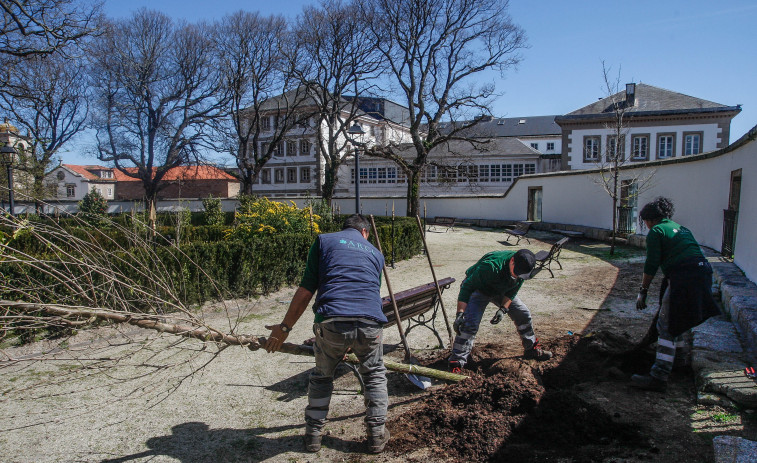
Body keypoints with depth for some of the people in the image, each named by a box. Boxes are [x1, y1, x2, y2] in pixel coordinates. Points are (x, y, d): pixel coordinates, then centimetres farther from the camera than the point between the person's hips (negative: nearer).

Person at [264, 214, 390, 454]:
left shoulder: (324, 240, 17)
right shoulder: (375, 252, 26)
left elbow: (306, 291, 8)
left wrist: (285, 327, 15)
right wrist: (352, 343, 38)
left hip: (331, 322, -1)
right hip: (370, 323, 1)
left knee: (321, 377, 25)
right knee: (374, 375, 27)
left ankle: (313, 434, 31)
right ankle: (377, 433, 29)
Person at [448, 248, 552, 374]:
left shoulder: (523, 266, -19)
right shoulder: (492, 266, -40)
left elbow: (512, 291, -5)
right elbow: (467, 287, -34)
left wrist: (503, 309, -19)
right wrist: (460, 314, -38)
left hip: (502, 291, 7)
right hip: (478, 289, -6)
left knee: (523, 314, 7)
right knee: (469, 323, -23)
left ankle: (532, 349, 30)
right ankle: (456, 362, -19)